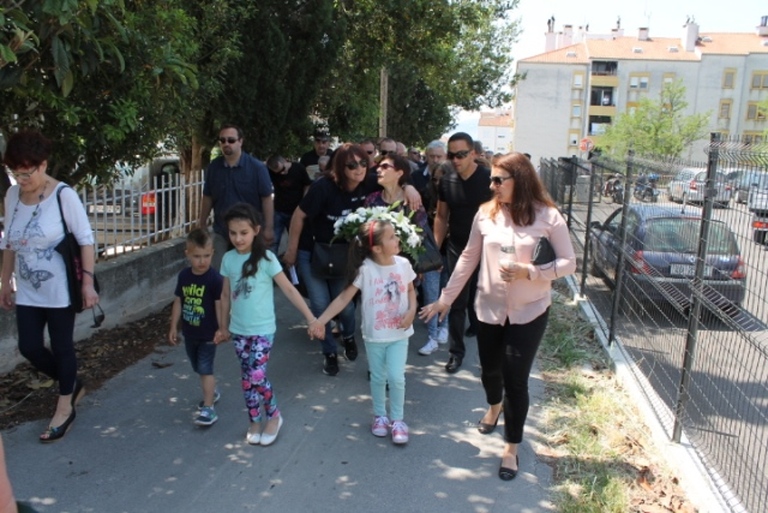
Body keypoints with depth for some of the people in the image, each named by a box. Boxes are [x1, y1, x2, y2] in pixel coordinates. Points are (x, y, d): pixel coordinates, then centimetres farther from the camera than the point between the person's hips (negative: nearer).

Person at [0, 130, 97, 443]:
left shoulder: (63, 195, -16)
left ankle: (65, 407, 25)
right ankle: (72, 384, 34)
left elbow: (85, 240, -14)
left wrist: (87, 283, -17)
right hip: (27, 292, 6)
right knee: (29, 347, 9)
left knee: (62, 347, 7)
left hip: (60, 290, -6)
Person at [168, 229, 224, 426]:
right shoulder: (184, 276, -2)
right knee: (199, 369, 19)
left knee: (205, 369, -5)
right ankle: (212, 393, 42)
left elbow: (220, 305, -15)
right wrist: (174, 327, 10)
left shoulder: (215, 278, -18)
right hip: (189, 333, 6)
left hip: (208, 334, -6)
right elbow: (178, 302, 6)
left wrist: (222, 330, -14)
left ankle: (208, 408, 0)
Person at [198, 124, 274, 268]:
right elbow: (207, 197, 9)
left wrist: (268, 228, -12)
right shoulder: (213, 167, 0)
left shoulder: (257, 167, -10)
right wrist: (202, 223, 12)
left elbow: (266, 198, -8)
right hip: (221, 232, 3)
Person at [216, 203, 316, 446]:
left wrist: (310, 318, -14)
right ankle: (254, 422, 28)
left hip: (262, 330, -4)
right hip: (238, 330, 4)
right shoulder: (228, 259, 0)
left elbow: (289, 289, -11)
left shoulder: (266, 258, -13)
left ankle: (274, 416, 17)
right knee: (247, 378, 11)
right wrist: (224, 327, 15)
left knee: (257, 376, -8)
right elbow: (226, 295, 10)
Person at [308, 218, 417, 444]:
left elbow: (410, 291, 8)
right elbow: (344, 298, -17)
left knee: (396, 377, -1)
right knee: (378, 378, 14)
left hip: (399, 334, 1)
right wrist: (320, 321, -24)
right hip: (374, 335, -1)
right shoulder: (365, 269, -19)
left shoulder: (403, 264, -9)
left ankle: (397, 419, 20)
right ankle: (380, 416, 37)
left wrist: (411, 311, -12)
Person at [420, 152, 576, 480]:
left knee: (516, 378, 1)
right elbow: (468, 258, 3)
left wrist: (528, 272, -25)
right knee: (489, 369, 19)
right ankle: (494, 406, 54)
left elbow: (568, 263, -10)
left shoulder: (547, 216, -12)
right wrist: (445, 298, 4)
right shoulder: (486, 214, -5)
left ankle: (511, 448, 21)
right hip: (489, 308, 3)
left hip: (530, 311, -3)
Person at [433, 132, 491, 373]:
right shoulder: (446, 181, 1)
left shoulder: (489, 179, -13)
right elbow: (441, 217, 9)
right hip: (456, 249, 3)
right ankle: (456, 351, 21)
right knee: (457, 302, 9)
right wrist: (435, 249, 6)